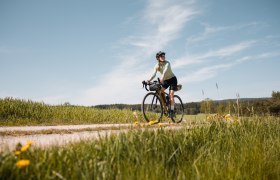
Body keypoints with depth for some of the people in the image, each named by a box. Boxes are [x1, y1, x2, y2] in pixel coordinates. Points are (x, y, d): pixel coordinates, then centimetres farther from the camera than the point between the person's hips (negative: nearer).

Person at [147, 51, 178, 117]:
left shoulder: (167, 63, -20)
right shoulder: (157, 66, -10)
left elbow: (166, 70, -41)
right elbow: (154, 74, -24)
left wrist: (162, 76, -61)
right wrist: (149, 80, -44)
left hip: (172, 79, -4)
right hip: (165, 80, 4)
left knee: (171, 94, -16)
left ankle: (172, 110, -11)